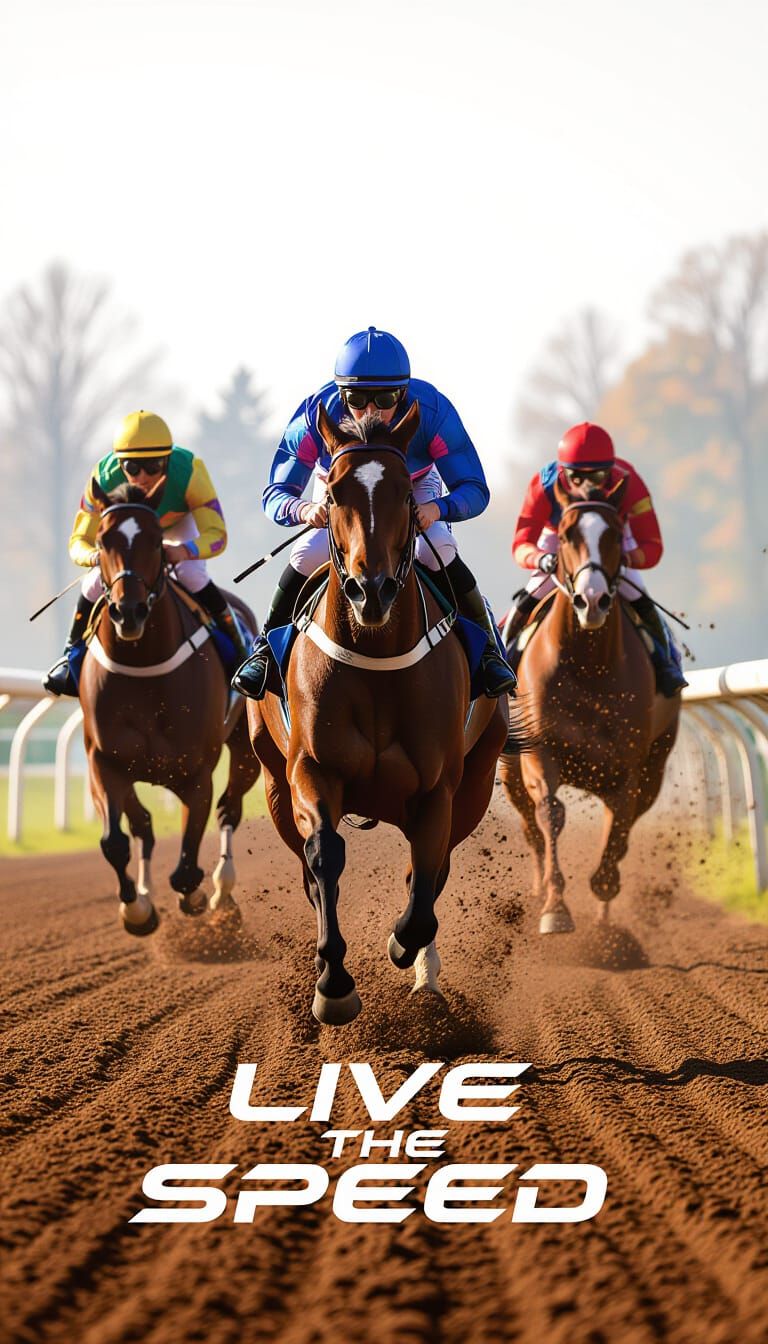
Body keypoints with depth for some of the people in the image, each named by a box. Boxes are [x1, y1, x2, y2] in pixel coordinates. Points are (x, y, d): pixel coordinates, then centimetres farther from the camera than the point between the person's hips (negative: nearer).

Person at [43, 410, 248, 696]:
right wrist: (96, 557, -55)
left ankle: (235, 645, -8)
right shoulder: (104, 478, -37)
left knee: (190, 574, -28)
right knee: (98, 578, -20)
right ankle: (72, 653, 5)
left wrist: (183, 551, -60)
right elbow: (79, 541, -30)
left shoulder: (189, 471, -41)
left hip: (177, 522, -1)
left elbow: (216, 535, -39)